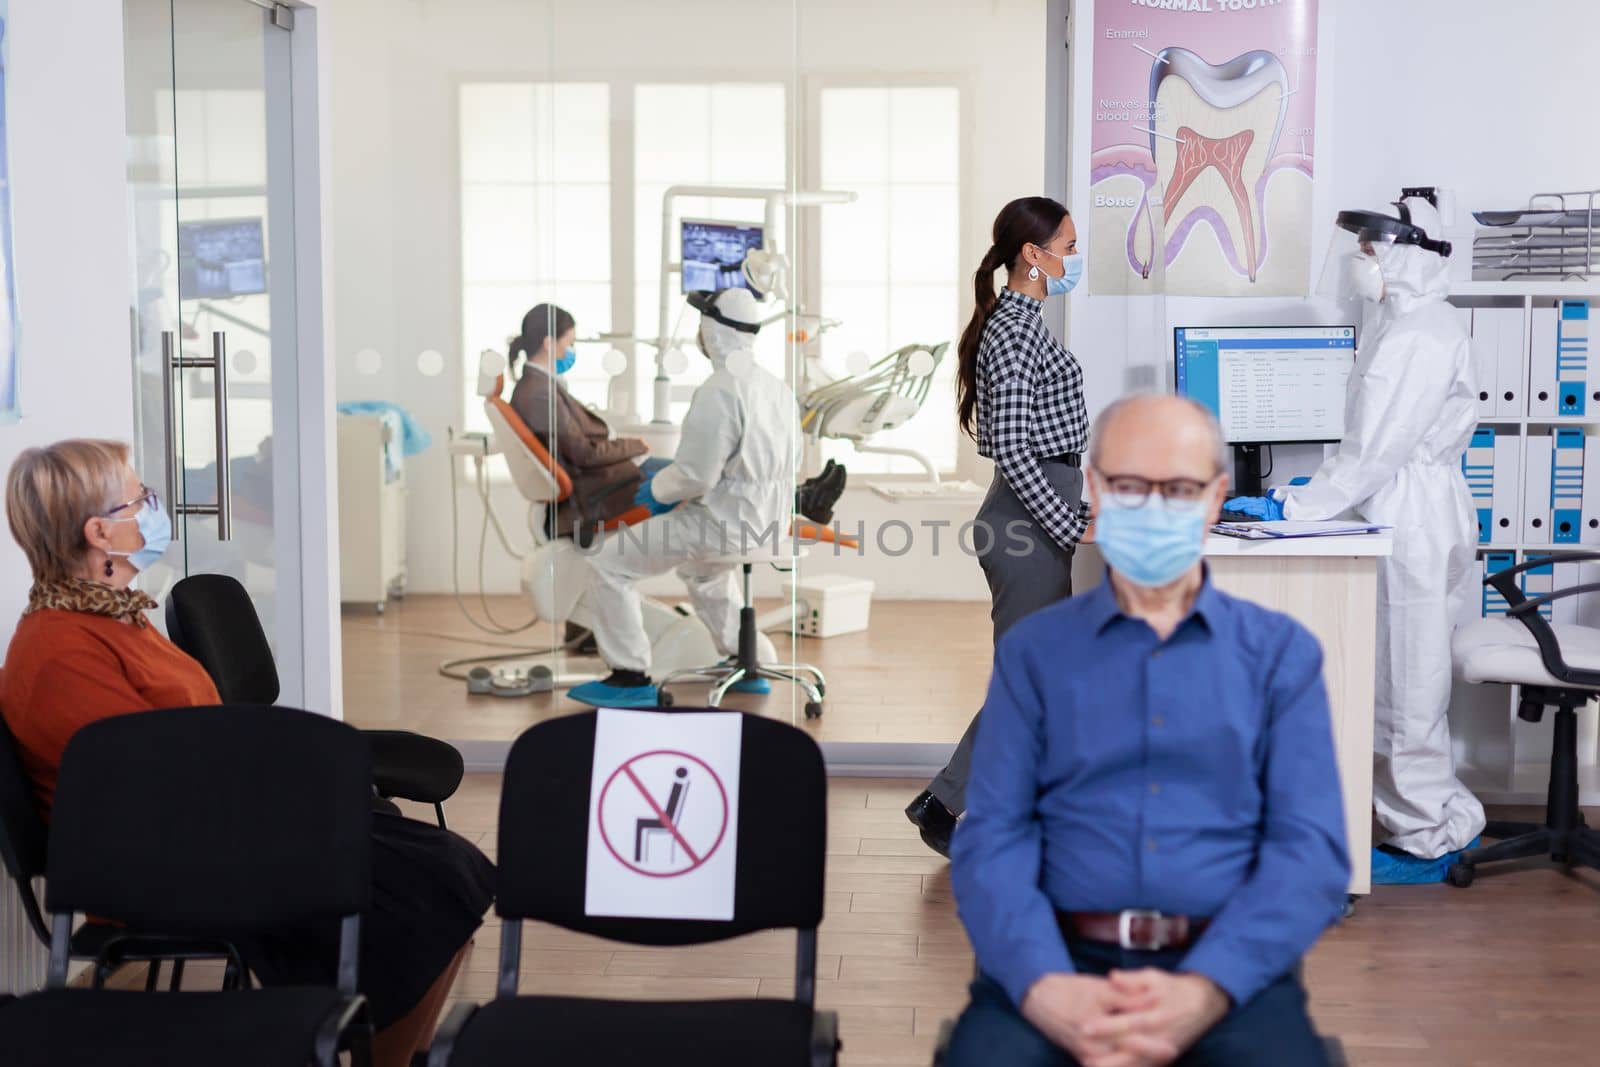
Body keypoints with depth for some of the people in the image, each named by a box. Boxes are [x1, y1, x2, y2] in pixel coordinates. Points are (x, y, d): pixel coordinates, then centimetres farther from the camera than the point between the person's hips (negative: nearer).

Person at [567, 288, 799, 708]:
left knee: (608, 564, -1)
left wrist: (657, 490, -1)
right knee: (702, 569, 38)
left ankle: (632, 678, 1)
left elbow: (695, 475, -23)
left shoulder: (719, 391, -21)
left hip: (725, 523, -9)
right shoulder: (778, 388, 6)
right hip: (770, 521, 9)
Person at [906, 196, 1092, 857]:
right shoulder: (1013, 332, -17)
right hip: (1027, 525, -10)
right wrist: (1073, 529, -19)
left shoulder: (1023, 323, 14)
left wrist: (1076, 511, 19)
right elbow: (1011, 450, -23)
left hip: (1041, 515, 10)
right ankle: (943, 806, 10)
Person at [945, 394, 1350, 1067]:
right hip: (1057, 960, 0)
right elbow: (992, 838, 1)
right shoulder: (1031, 650, 11)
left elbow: (1311, 846, 0)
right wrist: (1045, 985, -19)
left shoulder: (1282, 652, 10)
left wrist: (1203, 991, -17)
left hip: (1230, 968, 0)